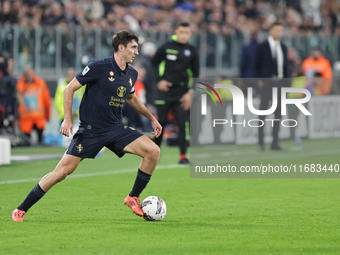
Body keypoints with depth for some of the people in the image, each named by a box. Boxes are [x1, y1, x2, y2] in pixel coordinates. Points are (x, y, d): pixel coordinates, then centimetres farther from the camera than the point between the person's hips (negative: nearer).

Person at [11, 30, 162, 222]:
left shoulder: (132, 74, 7)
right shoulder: (99, 68, -13)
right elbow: (70, 88, -7)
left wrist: (152, 118, 31)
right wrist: (68, 119, -14)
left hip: (116, 129, 6)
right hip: (90, 130, -6)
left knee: (153, 151, -11)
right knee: (64, 170, -13)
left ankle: (133, 198, 3)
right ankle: (21, 210, -1)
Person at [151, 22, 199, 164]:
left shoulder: (192, 52, 4)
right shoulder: (166, 47, 0)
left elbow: (195, 74, 8)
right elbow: (154, 63, 12)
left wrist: (190, 93, -3)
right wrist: (160, 80, 0)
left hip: (182, 94, 1)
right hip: (164, 91, -1)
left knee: (183, 123, -9)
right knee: (161, 122, 1)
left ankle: (183, 156, -6)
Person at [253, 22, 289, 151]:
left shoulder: (283, 48, 13)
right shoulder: (262, 47, -1)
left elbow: (285, 66, 17)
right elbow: (256, 65, 1)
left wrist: (286, 82, 9)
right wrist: (259, 80, -7)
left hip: (279, 82, 5)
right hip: (266, 82, -5)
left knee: (278, 114, 5)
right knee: (263, 112, -4)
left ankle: (275, 143, 9)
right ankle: (261, 142, -2)